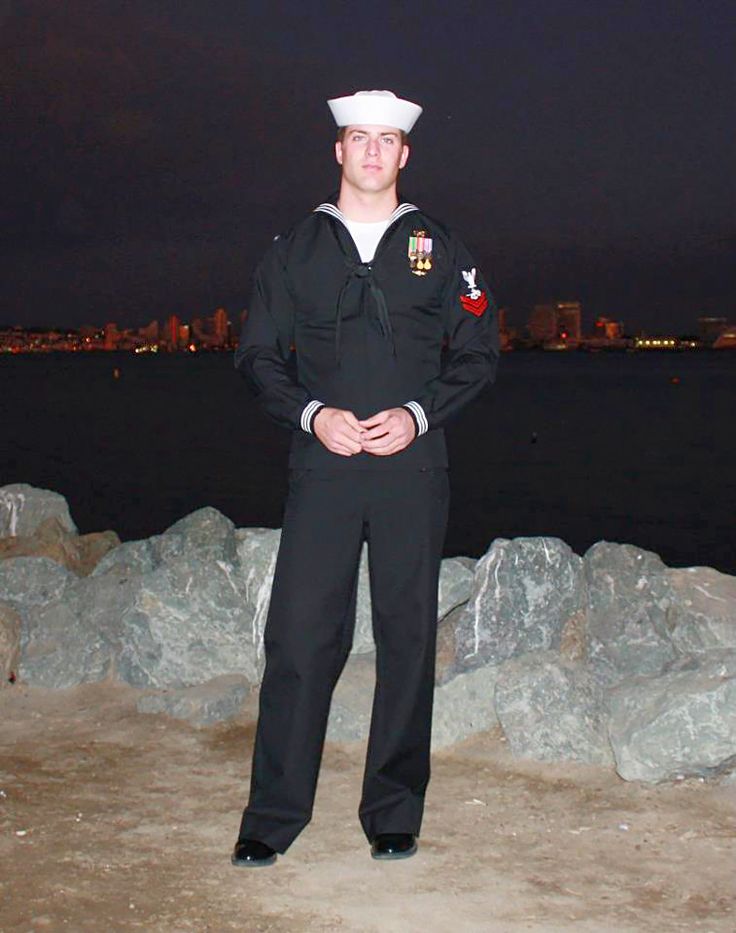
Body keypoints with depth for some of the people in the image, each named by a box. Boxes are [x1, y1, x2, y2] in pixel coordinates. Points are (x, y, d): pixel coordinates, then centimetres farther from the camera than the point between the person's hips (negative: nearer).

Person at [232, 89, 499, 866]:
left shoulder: (438, 250, 11)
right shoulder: (296, 249, 11)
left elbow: (478, 353, 10)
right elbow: (259, 355, 10)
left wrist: (419, 415, -6)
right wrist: (312, 415, -8)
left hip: (412, 466, 1)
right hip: (322, 465, 0)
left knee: (407, 636, 3)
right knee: (300, 633, -4)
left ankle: (394, 815, 15)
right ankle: (274, 815, 7)